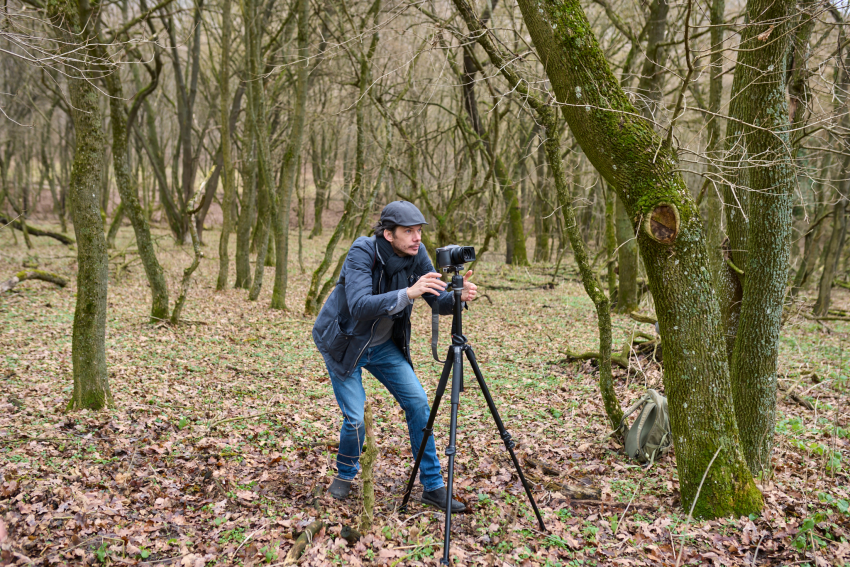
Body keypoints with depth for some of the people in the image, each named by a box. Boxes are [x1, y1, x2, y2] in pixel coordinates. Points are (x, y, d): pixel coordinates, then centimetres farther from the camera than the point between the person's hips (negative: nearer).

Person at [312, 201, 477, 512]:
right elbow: (360, 306, -41)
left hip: (384, 344, 5)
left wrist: (459, 295, -33)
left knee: (417, 401, -5)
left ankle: (432, 486, 7)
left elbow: (439, 301, -11)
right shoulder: (361, 253, -27)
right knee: (355, 418, -9)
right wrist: (408, 293, -53)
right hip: (344, 343, -5)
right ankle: (345, 474, 23)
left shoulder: (416, 254, -12)